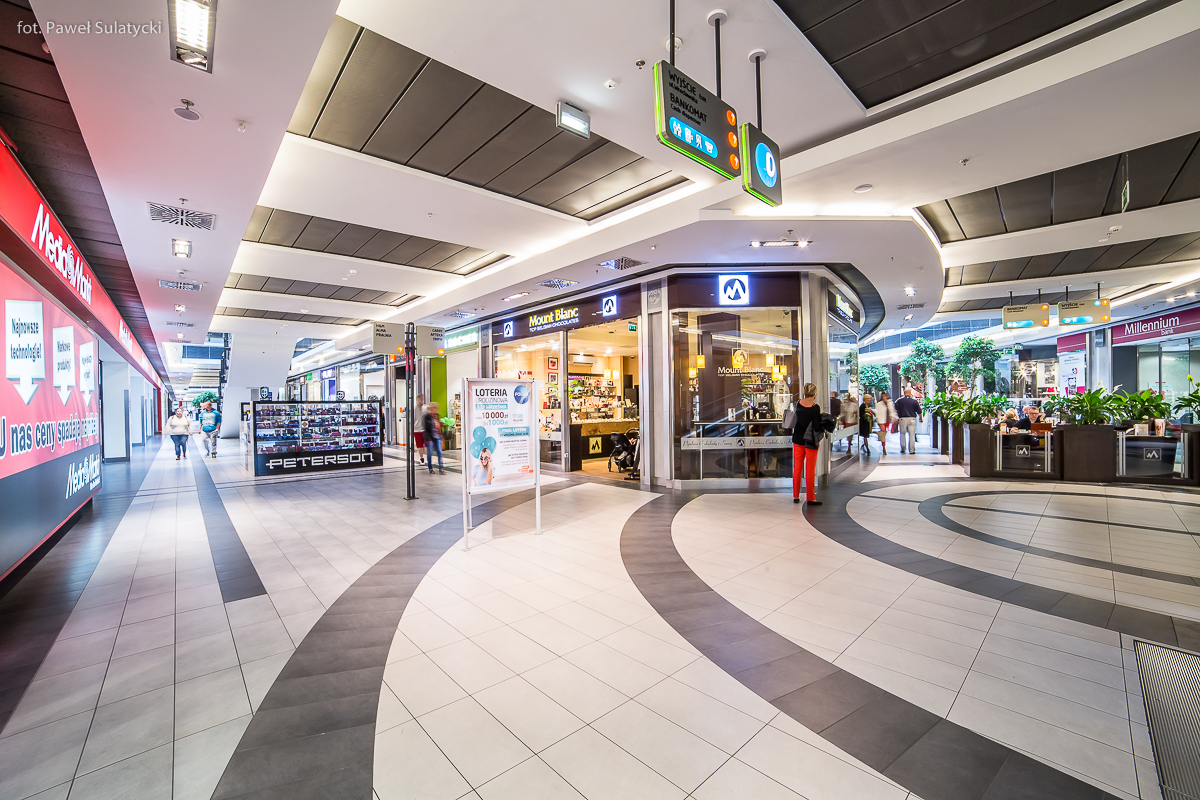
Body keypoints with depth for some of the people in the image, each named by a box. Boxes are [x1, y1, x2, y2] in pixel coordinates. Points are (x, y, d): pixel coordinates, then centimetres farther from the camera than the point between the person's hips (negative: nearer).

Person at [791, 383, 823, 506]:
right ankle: (810, 498, 11)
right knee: (810, 470, 4)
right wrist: (818, 440, -1)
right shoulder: (815, 407, -16)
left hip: (797, 439, 5)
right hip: (810, 441, -5)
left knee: (797, 468, 13)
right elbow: (817, 427, -15)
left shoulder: (798, 403, -1)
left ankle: (795, 496, 19)